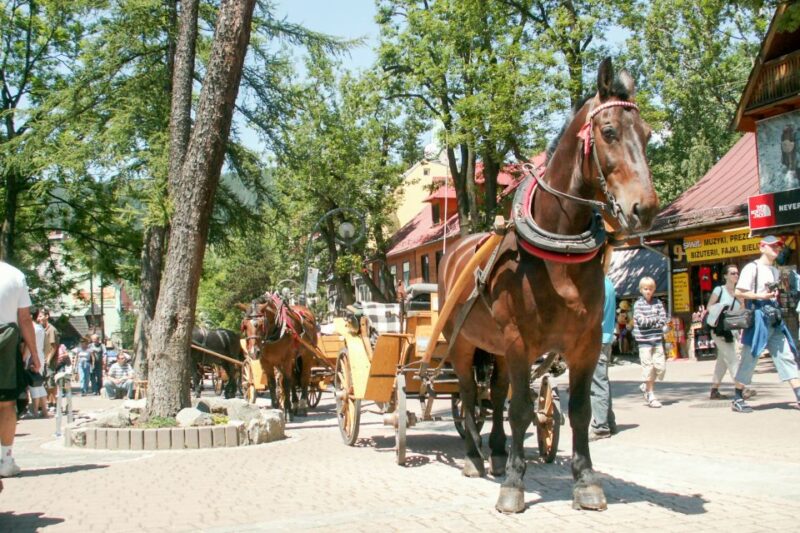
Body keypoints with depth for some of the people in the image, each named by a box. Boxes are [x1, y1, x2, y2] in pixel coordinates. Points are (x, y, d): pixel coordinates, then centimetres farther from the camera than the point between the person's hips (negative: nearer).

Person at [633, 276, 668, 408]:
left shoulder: (658, 303, 9)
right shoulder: (638, 304, -1)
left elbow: (663, 320, 0)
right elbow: (641, 321, -13)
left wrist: (649, 322, -11)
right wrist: (655, 319, -4)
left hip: (657, 339, 4)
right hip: (644, 340, -4)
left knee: (660, 366, 1)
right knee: (648, 367, -3)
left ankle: (646, 386, 23)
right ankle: (651, 395, 8)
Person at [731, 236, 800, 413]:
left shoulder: (775, 271, 18)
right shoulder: (752, 268, -6)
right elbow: (739, 292, -12)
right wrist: (761, 296, -19)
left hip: (774, 320, 8)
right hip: (758, 318, -8)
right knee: (749, 359, -2)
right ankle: (737, 399, 6)